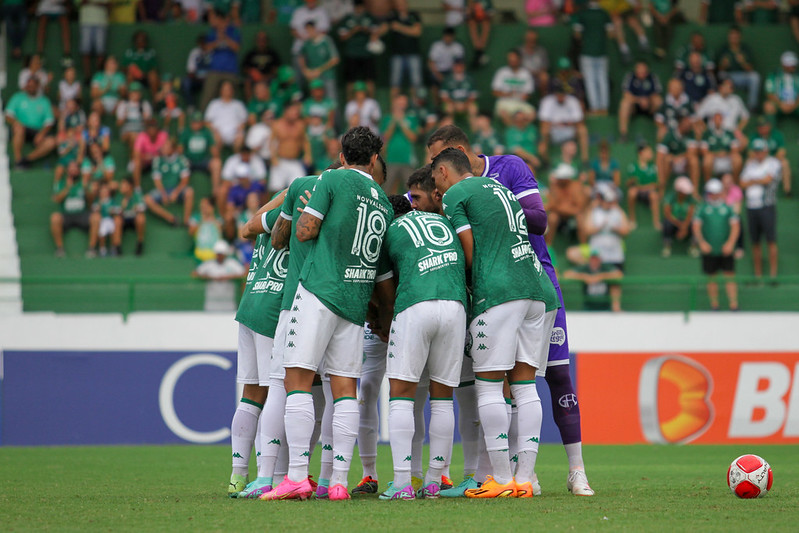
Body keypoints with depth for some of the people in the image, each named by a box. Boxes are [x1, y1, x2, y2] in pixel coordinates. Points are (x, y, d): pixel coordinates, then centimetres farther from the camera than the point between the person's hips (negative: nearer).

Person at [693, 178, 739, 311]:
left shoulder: (727, 208, 6)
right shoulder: (702, 209, 4)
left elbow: (735, 226, 1)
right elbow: (696, 227, -1)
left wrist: (730, 243, -14)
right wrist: (702, 242, -17)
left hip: (725, 250, 0)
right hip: (709, 250, 0)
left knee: (729, 276, -4)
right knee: (712, 278, 5)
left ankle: (734, 305, -4)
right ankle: (714, 304, 14)